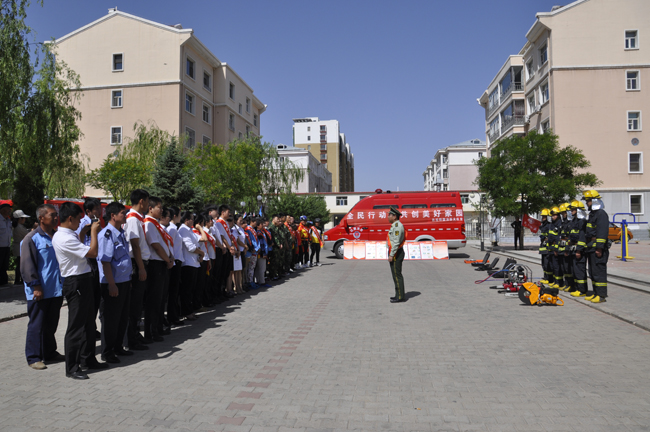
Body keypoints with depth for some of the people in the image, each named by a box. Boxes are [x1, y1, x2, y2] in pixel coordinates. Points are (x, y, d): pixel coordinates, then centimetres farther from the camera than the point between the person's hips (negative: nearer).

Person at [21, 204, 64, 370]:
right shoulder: (32, 239, -9)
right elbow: (27, 266, -11)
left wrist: (64, 284, 16)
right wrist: (36, 286, -15)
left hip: (57, 290, 6)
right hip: (40, 292, -6)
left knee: (51, 324, 15)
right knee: (37, 325, 2)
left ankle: (50, 352, 27)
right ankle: (34, 358, 12)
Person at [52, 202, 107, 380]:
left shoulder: (68, 235, 11)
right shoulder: (64, 238, -21)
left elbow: (80, 249, 23)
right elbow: (92, 252, -21)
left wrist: (85, 232, 18)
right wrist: (93, 232, -11)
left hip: (84, 280, 10)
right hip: (76, 283, -10)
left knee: (88, 323, 17)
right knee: (76, 325, -2)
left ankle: (88, 359, 29)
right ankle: (72, 368, 8)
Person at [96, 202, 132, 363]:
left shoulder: (121, 233, 12)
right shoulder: (106, 234, -16)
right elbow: (105, 261, -19)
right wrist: (111, 284, -21)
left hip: (124, 281, 9)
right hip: (113, 283, -9)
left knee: (123, 317, 16)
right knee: (110, 319, 3)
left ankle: (118, 347, 30)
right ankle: (107, 352, 16)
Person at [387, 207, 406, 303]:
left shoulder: (397, 226, -17)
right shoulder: (395, 226, 16)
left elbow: (396, 242, -23)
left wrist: (391, 255, -23)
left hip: (396, 254, -11)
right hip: (396, 253, 11)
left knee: (397, 275, -7)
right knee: (396, 274, 14)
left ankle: (400, 297, -3)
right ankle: (399, 295, 20)